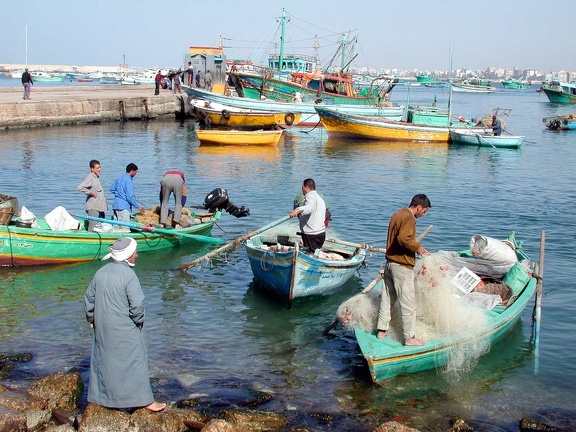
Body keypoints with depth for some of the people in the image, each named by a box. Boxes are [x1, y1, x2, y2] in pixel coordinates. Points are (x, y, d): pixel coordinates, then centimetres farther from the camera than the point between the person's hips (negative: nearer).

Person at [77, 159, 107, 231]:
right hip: (93, 208, -9)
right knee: (93, 228, -9)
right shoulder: (90, 178, -12)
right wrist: (90, 193, -17)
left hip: (100, 207, 9)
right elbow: (80, 187, -25)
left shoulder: (97, 177, 16)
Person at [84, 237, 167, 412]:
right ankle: (146, 400, 11)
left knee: (103, 359, 18)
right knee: (135, 362, 3)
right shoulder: (128, 275, -18)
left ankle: (99, 397, 28)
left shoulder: (100, 273, 3)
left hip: (103, 329, 6)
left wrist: (91, 319, 22)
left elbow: (89, 298, 11)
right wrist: (138, 321, -3)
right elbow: (137, 304, -20)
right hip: (125, 330, -6)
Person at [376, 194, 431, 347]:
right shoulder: (409, 218, -17)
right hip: (402, 266, -10)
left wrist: (416, 247, 11)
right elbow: (404, 239, -30)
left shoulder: (398, 214, 13)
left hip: (390, 263, 10)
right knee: (408, 303, -1)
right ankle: (409, 338, 5)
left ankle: (382, 330, 25)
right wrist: (417, 247, -14)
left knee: (387, 298, 17)